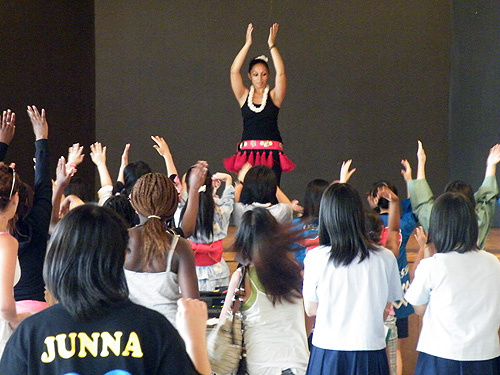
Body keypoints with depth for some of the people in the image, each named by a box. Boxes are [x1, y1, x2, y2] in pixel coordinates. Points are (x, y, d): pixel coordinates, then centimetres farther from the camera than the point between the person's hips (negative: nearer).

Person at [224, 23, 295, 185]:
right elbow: (234, 71, 0)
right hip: (247, 152, 1)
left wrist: (272, 45, -6)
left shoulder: (274, 96, 8)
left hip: (271, 153, -1)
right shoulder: (244, 96, 11)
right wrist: (247, 44, -3)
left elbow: (280, 73, -6)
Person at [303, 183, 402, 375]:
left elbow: (311, 309, 3)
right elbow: (385, 310, 4)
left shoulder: (315, 258, -9)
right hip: (371, 354, 1)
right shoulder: (386, 258, -6)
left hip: (327, 354, -1)